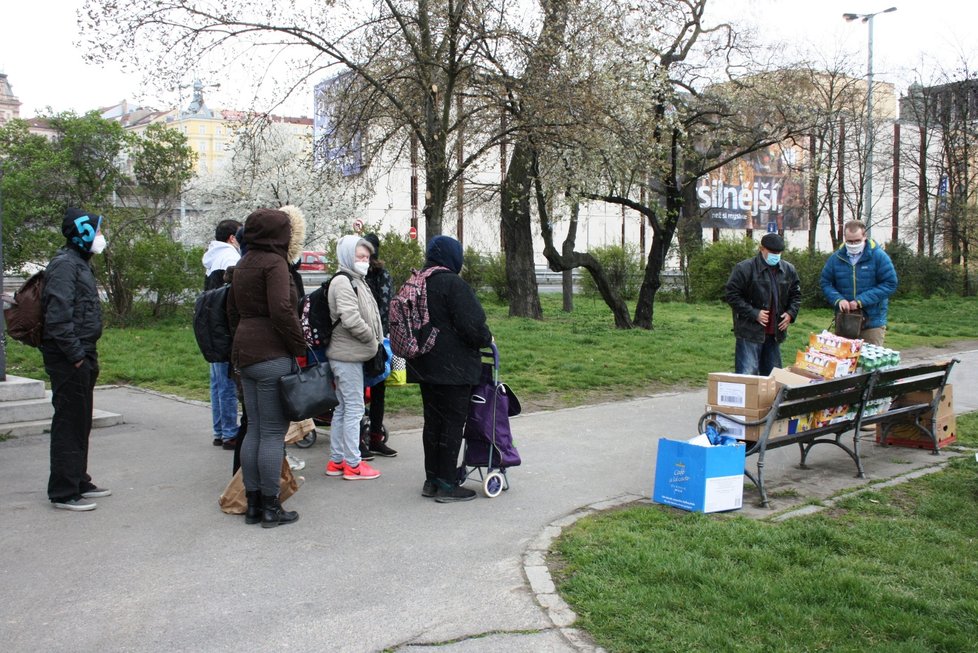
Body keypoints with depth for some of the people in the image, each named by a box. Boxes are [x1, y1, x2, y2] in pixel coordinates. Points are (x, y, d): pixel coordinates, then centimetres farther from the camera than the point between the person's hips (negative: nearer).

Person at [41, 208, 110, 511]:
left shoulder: (80, 263, 17)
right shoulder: (65, 264, -15)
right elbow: (58, 316, -22)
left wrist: (88, 355, 16)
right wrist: (76, 355, -20)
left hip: (82, 355, 10)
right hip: (69, 359, -10)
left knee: (81, 421, 17)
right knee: (69, 422, -4)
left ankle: (79, 482, 28)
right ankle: (64, 492, 4)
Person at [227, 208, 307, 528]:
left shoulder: (243, 264, 17)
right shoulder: (274, 262, -11)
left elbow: (232, 310, 22)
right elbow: (282, 310, -22)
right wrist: (300, 347, -11)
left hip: (245, 353, 9)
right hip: (272, 354, -9)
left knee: (254, 429, 13)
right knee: (273, 432, -2)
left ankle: (253, 504, 19)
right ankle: (270, 507, 4)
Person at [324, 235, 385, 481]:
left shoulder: (355, 281, 17)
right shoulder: (343, 282, -15)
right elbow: (351, 319, -25)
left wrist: (374, 340, 7)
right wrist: (372, 339, -13)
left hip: (347, 355, 10)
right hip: (348, 356, -10)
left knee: (342, 408, 15)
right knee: (354, 408, -4)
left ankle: (336, 461, 24)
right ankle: (353, 464, 4)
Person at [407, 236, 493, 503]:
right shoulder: (453, 284, -16)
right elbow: (472, 324, -20)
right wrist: (487, 339, 0)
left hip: (424, 366, 8)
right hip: (453, 367, -8)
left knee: (432, 420, 15)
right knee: (453, 422, 0)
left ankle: (431, 480, 22)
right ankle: (446, 485, 5)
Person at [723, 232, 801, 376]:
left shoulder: (789, 270, 10)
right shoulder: (744, 268, -10)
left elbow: (796, 295, 21)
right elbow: (731, 294, -11)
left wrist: (791, 313, 1)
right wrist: (754, 313, -16)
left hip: (775, 332, 6)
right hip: (750, 332, -6)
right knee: (748, 373, -9)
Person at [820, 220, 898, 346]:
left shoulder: (879, 256, -6)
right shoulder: (836, 258, 3)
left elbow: (890, 284, -10)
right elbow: (826, 283, 7)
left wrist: (861, 301, -18)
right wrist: (838, 299, -14)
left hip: (872, 322, -3)